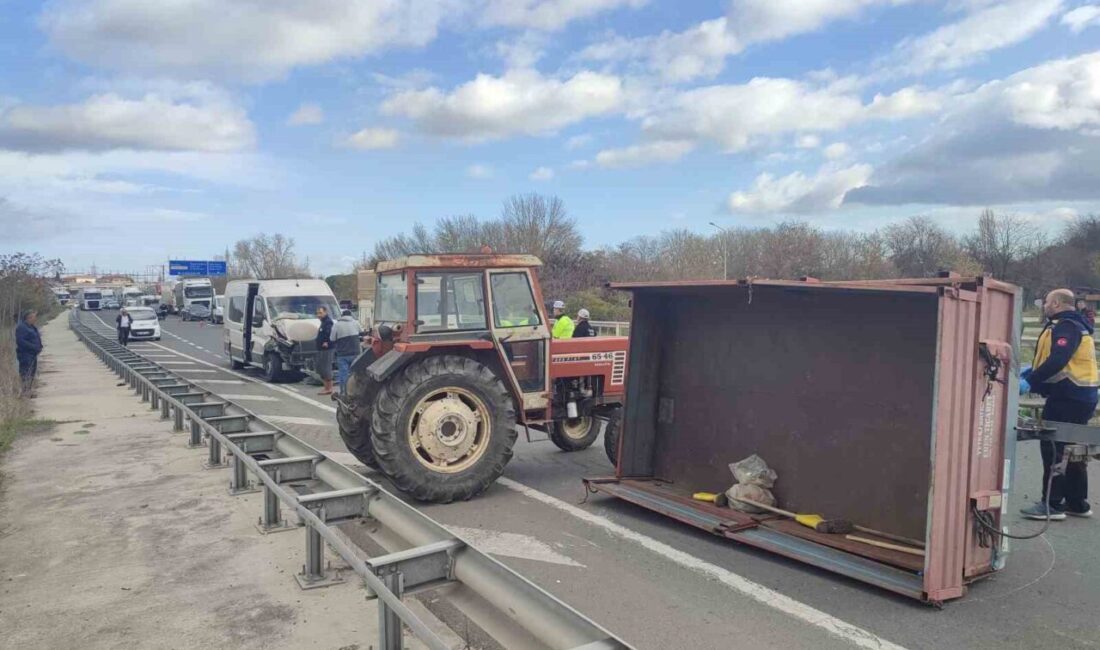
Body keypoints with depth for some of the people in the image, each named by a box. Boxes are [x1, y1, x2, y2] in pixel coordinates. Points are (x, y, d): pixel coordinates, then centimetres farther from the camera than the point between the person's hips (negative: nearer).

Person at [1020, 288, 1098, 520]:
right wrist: (1032, 372, 16)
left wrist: (1030, 381, -26)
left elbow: (1057, 361, -27)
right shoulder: (1072, 325, 16)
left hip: (1068, 397, -10)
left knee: (1054, 448, -7)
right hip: (1079, 396, 10)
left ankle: (1052, 505, -3)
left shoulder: (1066, 327, -15)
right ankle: (1077, 503, 24)